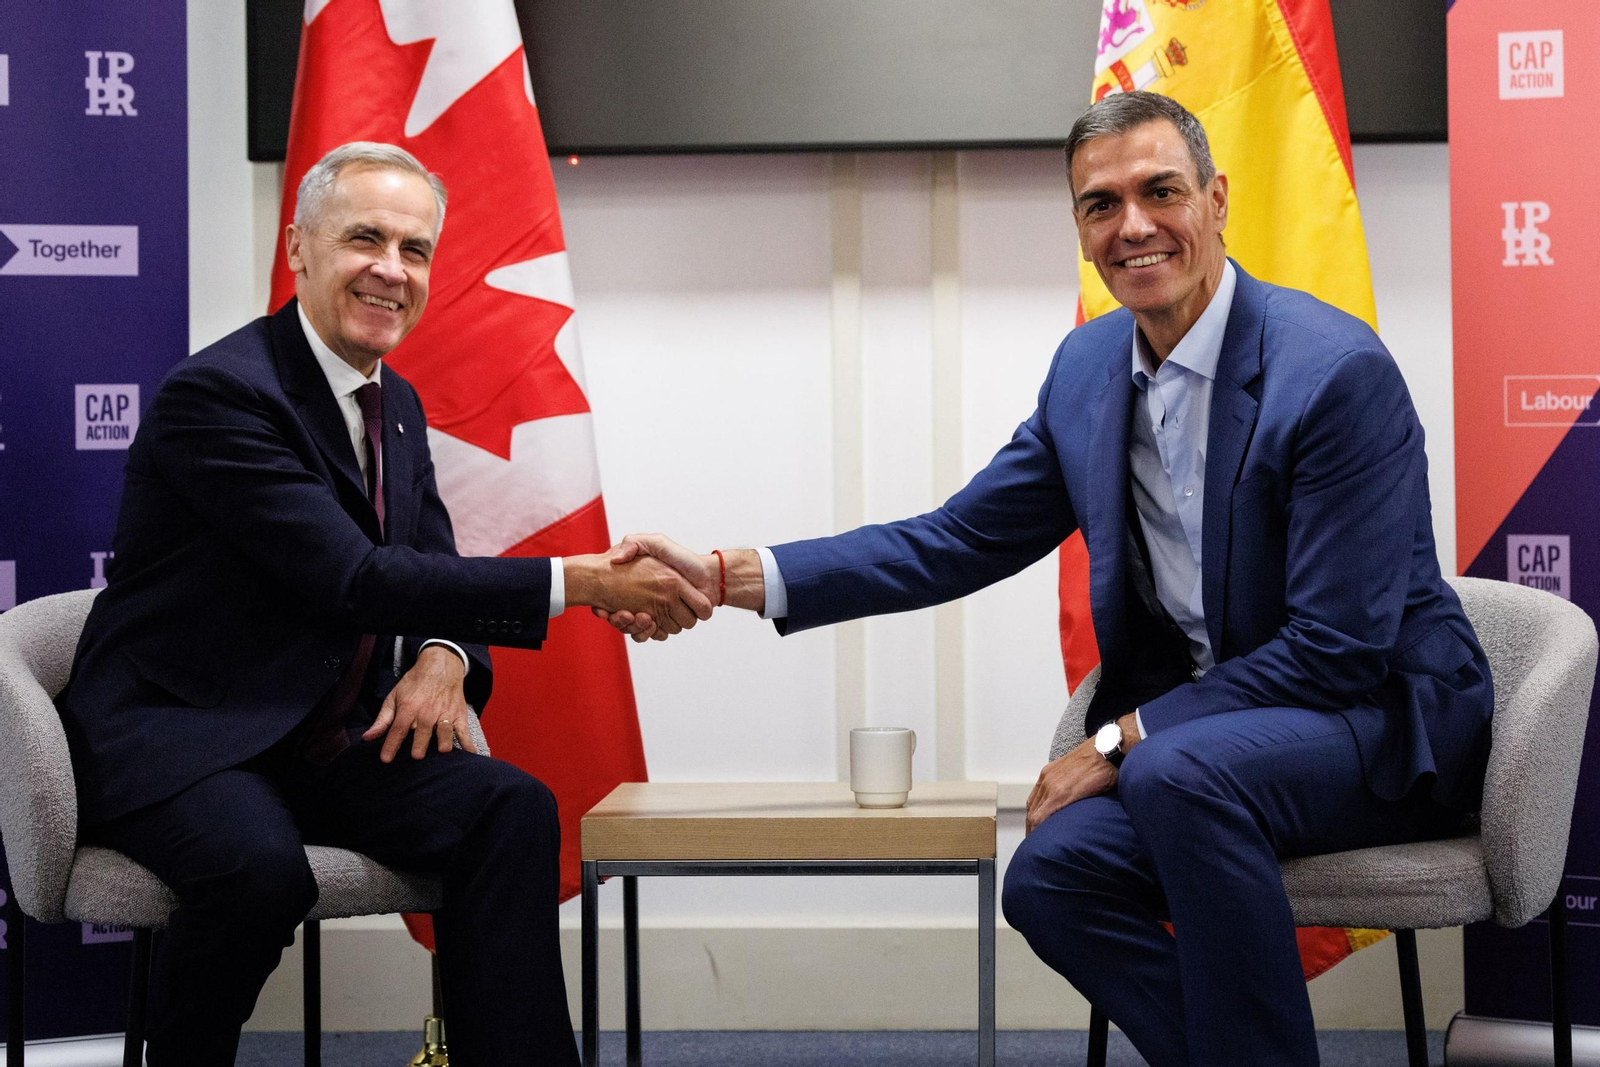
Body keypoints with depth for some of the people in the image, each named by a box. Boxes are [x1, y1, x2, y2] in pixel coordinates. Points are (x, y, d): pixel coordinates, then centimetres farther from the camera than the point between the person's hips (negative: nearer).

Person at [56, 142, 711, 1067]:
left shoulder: (397, 405, 11)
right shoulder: (219, 393, -17)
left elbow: (429, 570, 15)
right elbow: (354, 577, -24)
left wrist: (442, 657, -11)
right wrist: (574, 583, -27)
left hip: (328, 745, 7)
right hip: (178, 737, -7)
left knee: (515, 809, -16)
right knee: (262, 867, -36)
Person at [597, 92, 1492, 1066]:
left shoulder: (1339, 371, -18)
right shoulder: (1088, 366, 4)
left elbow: (1339, 646, -19)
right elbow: (958, 542, 8)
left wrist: (1123, 739, -19)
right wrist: (730, 577, -2)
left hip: (1385, 719, -5)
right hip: (1196, 725, 6)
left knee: (1182, 772, -35)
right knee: (1051, 876, -22)